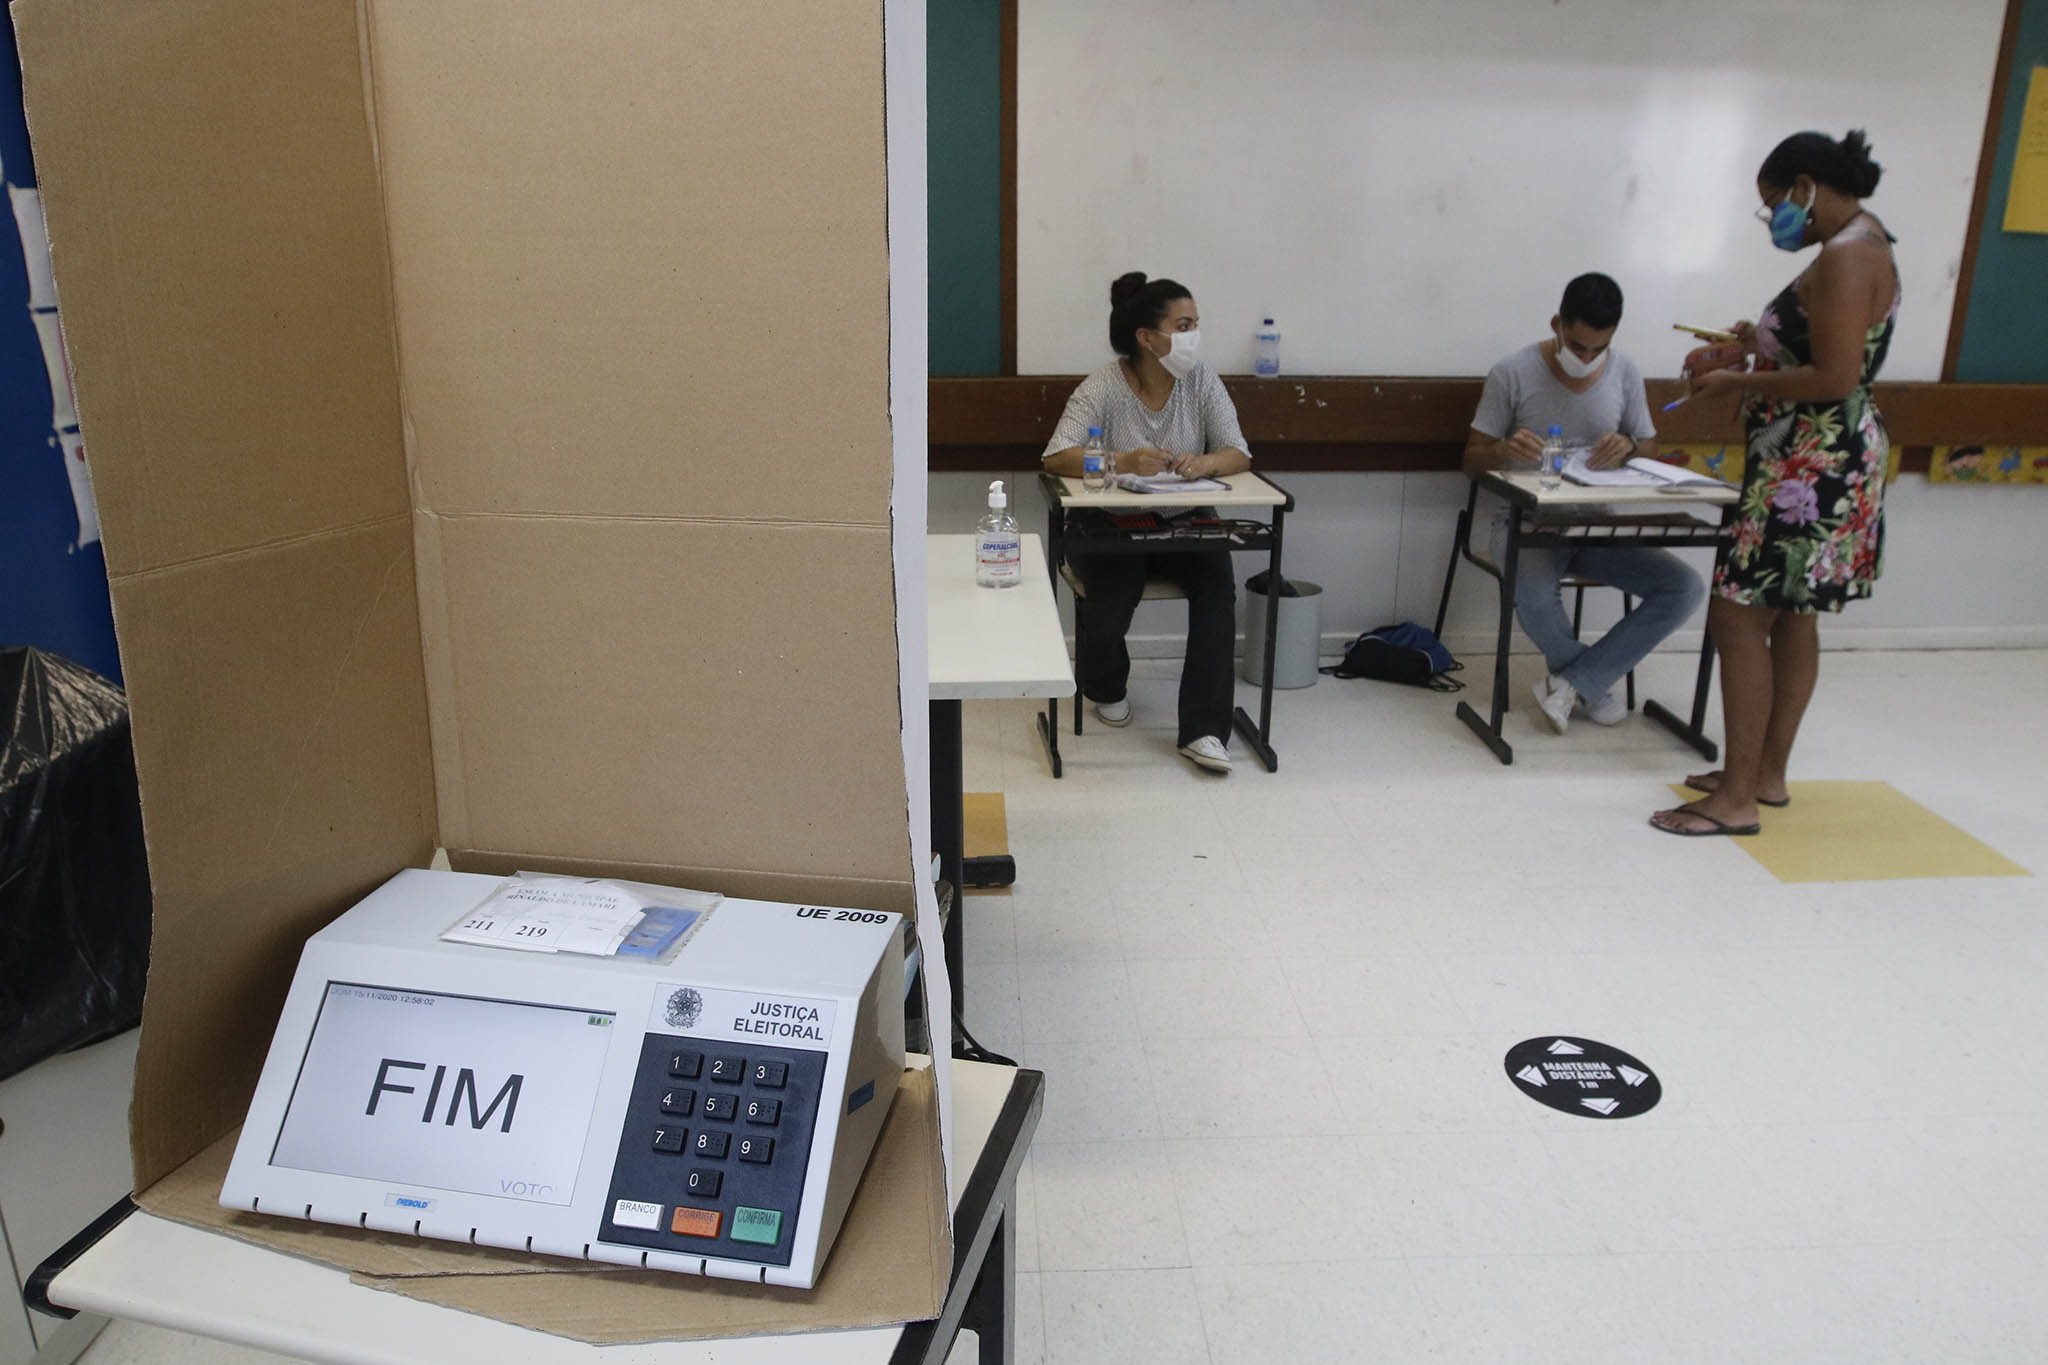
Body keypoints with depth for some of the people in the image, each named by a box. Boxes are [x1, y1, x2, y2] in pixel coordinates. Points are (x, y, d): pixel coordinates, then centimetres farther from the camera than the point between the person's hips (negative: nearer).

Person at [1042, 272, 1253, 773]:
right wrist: (1123, 462, -39)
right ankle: (1107, 688, 10)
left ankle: (1203, 729, -21)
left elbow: (1239, 454, -6)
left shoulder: (1202, 382, -2)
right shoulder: (1104, 386, -11)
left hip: (1184, 523, 3)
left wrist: (1204, 463, -31)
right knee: (1110, 600, -28)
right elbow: (1056, 456, -21)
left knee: (1217, 589, -26)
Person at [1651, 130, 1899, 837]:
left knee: (1739, 617, -9)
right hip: (1817, 464, 11)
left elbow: (1834, 379, -24)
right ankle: (1767, 773, 27)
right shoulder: (1862, 247, 14)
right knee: (1790, 616, 16)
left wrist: (1739, 382, -14)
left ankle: (1737, 799, -4)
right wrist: (1767, 341, 11)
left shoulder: (1845, 257, -18)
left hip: (1812, 469, -11)